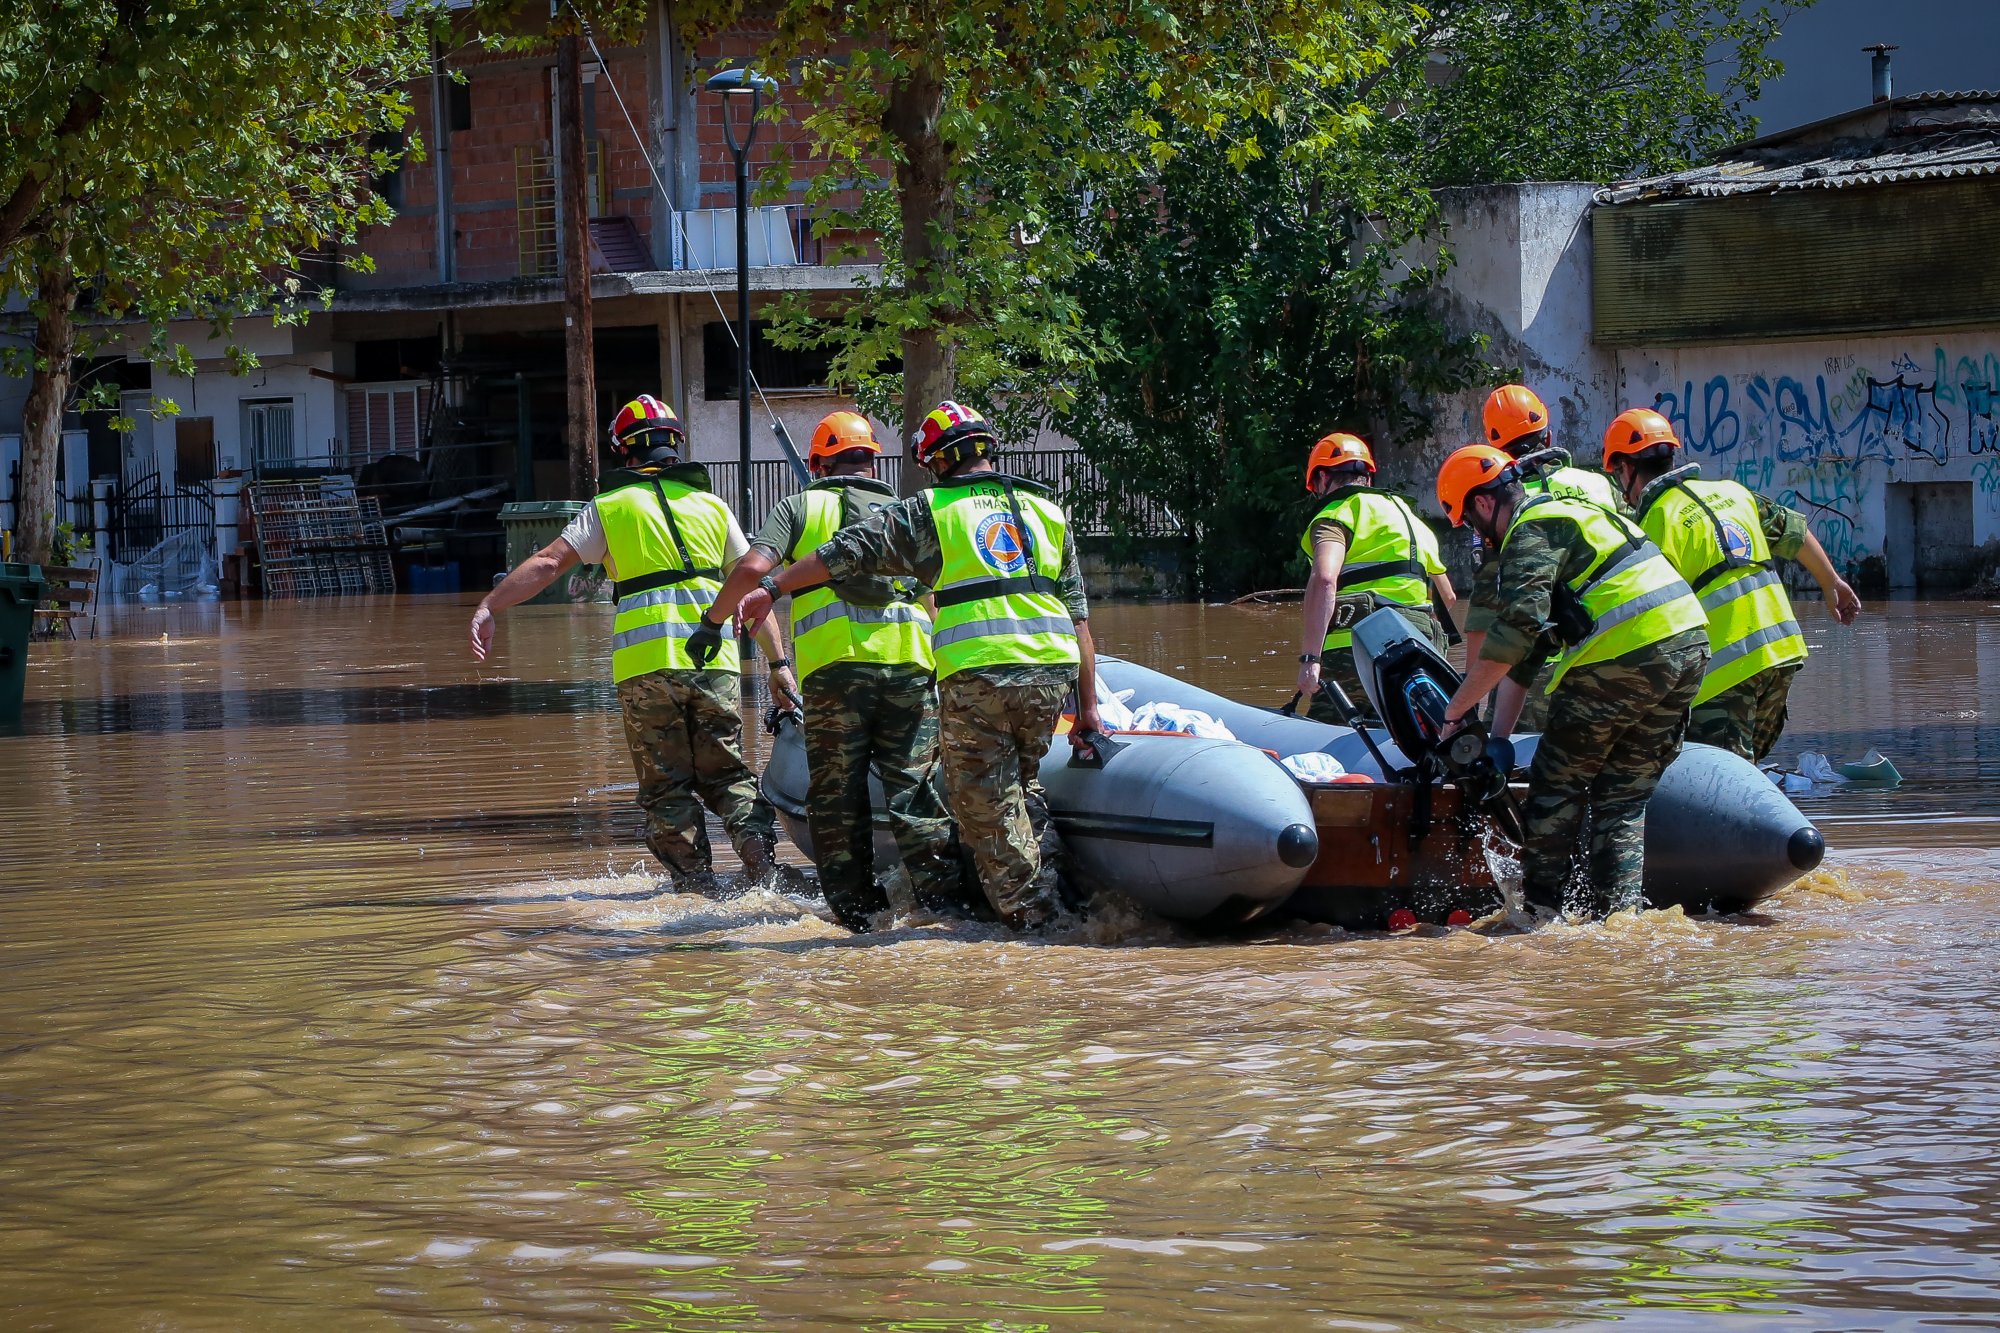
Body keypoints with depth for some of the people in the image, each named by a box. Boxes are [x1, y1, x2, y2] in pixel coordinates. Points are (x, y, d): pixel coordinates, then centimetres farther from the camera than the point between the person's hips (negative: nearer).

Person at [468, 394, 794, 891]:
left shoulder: (610, 507, 6)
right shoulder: (712, 507, 14)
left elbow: (548, 562, -1)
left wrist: (488, 607, 1)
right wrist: (778, 663, 15)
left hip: (647, 665, -2)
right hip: (716, 662, 2)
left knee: (667, 785, 5)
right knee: (725, 772, 12)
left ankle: (698, 885, 0)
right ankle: (763, 861, -8)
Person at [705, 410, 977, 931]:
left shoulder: (801, 506, 12)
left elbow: (753, 569, -2)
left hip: (835, 665, -2)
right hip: (911, 664, 2)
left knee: (837, 796, 5)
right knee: (913, 791, 4)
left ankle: (858, 911, 5)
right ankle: (946, 902, -4)